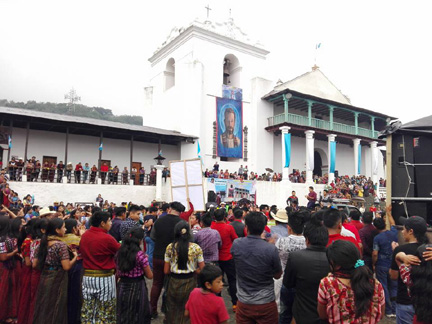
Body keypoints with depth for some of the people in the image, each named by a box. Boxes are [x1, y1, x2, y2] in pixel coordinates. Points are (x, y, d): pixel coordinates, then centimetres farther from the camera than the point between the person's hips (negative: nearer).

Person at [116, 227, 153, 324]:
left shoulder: (120, 252, 0)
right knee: (138, 316, 12)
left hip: (122, 287, 5)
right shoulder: (140, 254, -17)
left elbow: (118, 274, 10)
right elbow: (150, 276, -9)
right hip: (137, 288, -5)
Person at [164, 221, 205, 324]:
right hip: (189, 282, 0)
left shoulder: (170, 247, -7)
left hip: (174, 282, 0)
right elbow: (202, 269, -5)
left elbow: (166, 271, -2)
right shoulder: (196, 248, -9)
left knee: (173, 310, 20)